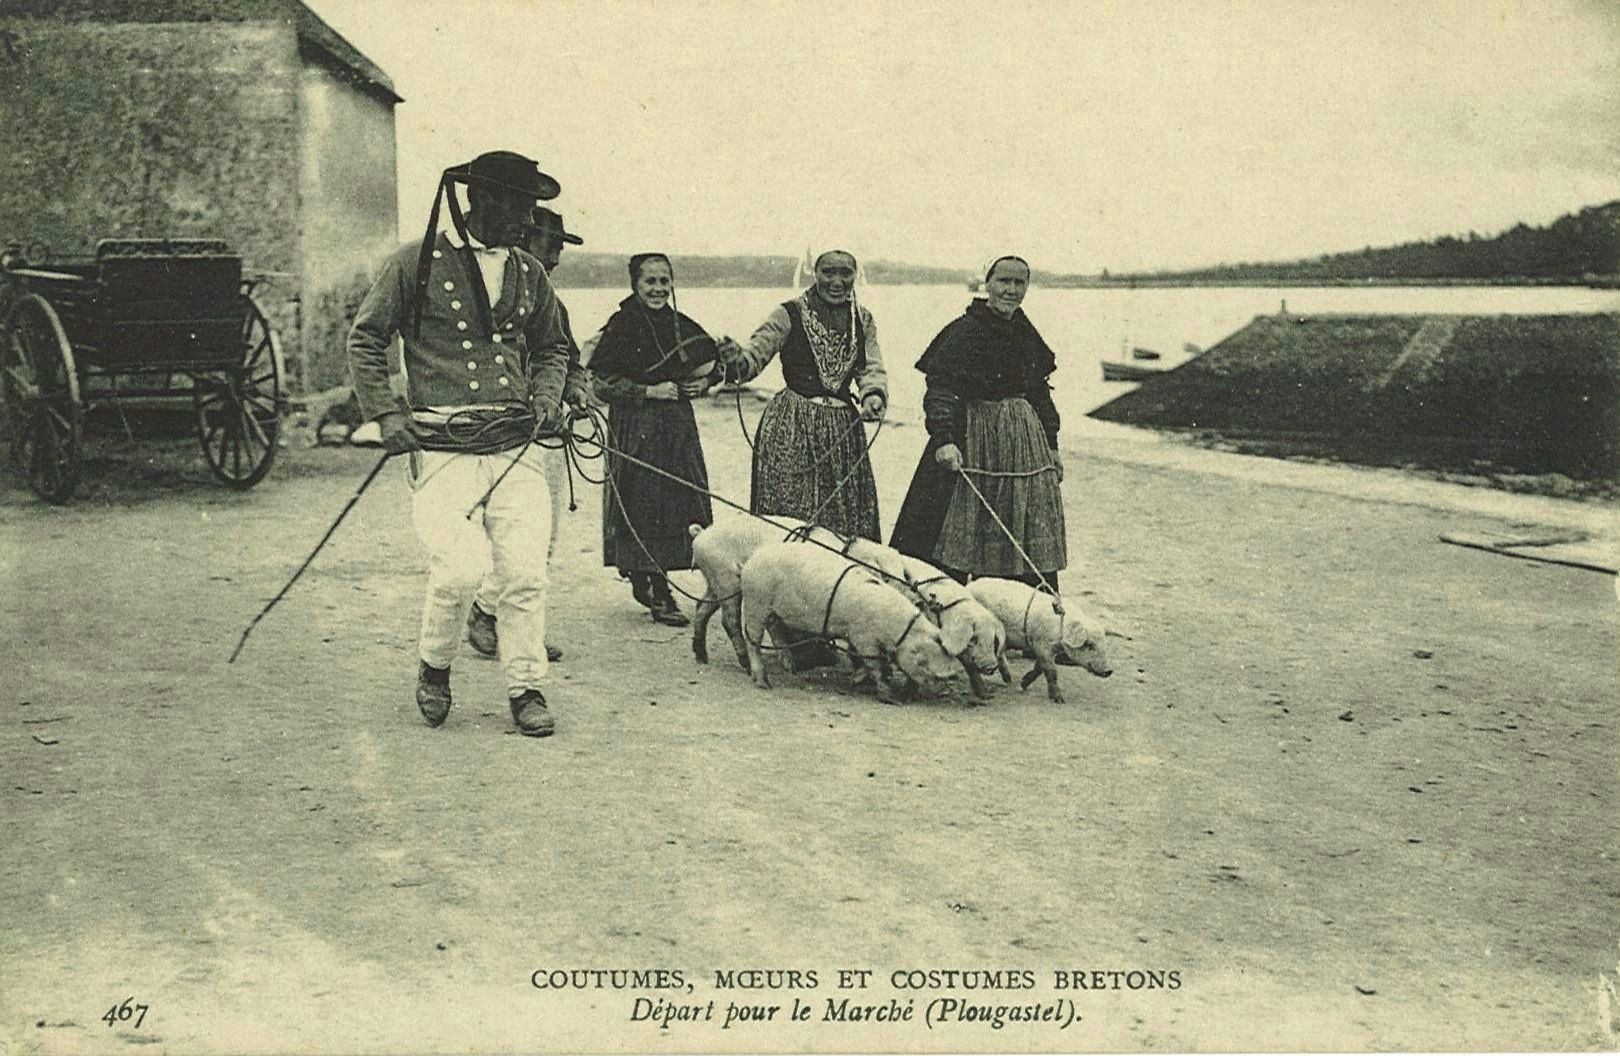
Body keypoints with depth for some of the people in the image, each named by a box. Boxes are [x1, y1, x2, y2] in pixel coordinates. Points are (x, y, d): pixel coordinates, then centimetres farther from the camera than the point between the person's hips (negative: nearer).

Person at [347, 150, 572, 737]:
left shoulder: (529, 275, 14)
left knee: (527, 574, -4)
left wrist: (546, 398, 10)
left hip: (516, 447, 4)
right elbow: (364, 341, 6)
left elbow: (551, 348, 29)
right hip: (442, 448, -4)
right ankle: (434, 669, 11)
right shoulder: (416, 264, 0)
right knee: (460, 568, -17)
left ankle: (526, 688, 13)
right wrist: (388, 417, -3)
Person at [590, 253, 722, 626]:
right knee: (643, 504, -5)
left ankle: (646, 580, 17)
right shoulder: (620, 326, -6)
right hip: (636, 427, -5)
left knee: (681, 502, 2)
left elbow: (712, 363, 24)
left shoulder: (683, 326, 10)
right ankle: (657, 593, 2)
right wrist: (649, 391, -15)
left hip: (679, 425, 6)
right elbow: (601, 382, -10)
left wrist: (704, 382, 3)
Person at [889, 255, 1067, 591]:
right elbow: (940, 389, -18)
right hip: (972, 440, -7)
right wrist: (943, 439, -29)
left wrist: (1051, 446, 17)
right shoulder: (964, 331, -11)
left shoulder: (1026, 334, 10)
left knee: (1030, 536, 9)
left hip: (1025, 442, 7)